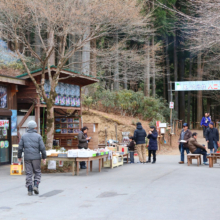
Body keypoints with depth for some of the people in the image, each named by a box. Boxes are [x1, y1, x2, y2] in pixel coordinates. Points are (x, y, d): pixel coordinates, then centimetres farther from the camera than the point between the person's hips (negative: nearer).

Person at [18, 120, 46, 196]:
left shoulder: (24, 136, 3)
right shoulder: (38, 136, -3)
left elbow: (20, 147, 2)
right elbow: (42, 148, -7)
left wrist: (19, 157, 14)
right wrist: (44, 157, 1)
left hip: (27, 158, 2)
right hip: (36, 158, -2)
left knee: (29, 174, 6)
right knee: (37, 172, 12)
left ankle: (29, 190, 0)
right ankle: (36, 186, -6)